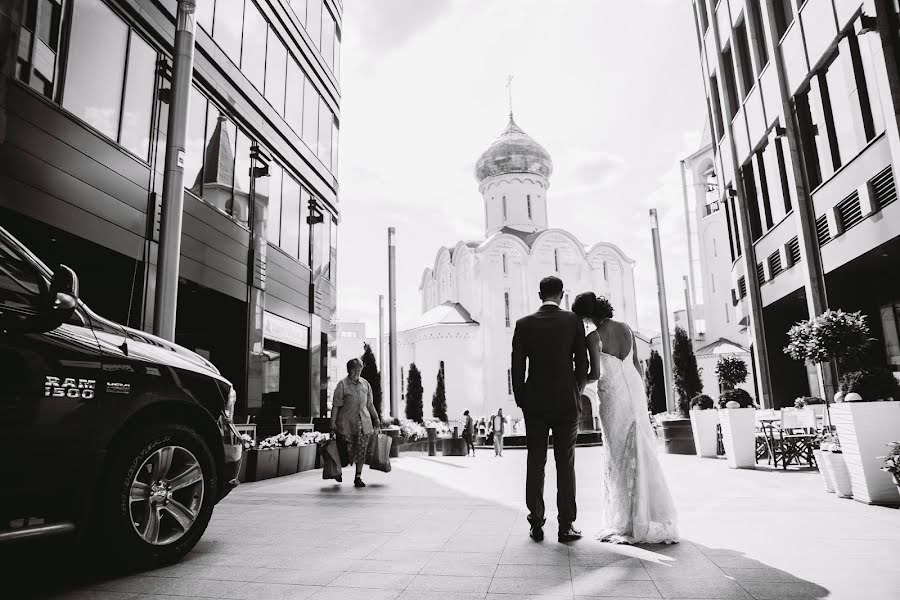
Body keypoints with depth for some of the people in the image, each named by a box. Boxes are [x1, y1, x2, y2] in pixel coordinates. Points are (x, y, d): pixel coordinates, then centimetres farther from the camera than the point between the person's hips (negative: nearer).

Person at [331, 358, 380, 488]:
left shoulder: (365, 384, 10)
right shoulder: (342, 384, -4)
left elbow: (370, 403, 17)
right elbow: (336, 405, -6)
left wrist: (376, 418, 16)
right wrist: (333, 422, -11)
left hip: (364, 422, 4)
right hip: (346, 423, -4)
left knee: (361, 450, 2)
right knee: (348, 452, -1)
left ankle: (358, 477, 13)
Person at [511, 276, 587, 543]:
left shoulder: (523, 324, 0)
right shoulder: (573, 320, -2)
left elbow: (517, 367, -1)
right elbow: (582, 363, -1)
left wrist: (520, 400, 9)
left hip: (534, 403, 1)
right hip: (567, 401, -1)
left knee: (535, 463, 8)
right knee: (565, 464, 6)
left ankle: (536, 525, 12)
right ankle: (566, 526, 10)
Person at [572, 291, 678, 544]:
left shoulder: (593, 335, -11)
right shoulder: (625, 328, 8)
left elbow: (595, 374, -15)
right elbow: (637, 364, 13)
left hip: (612, 396, -6)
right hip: (635, 390, 6)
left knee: (618, 457, 5)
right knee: (641, 452, 12)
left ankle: (629, 523, 12)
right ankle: (655, 518, 20)